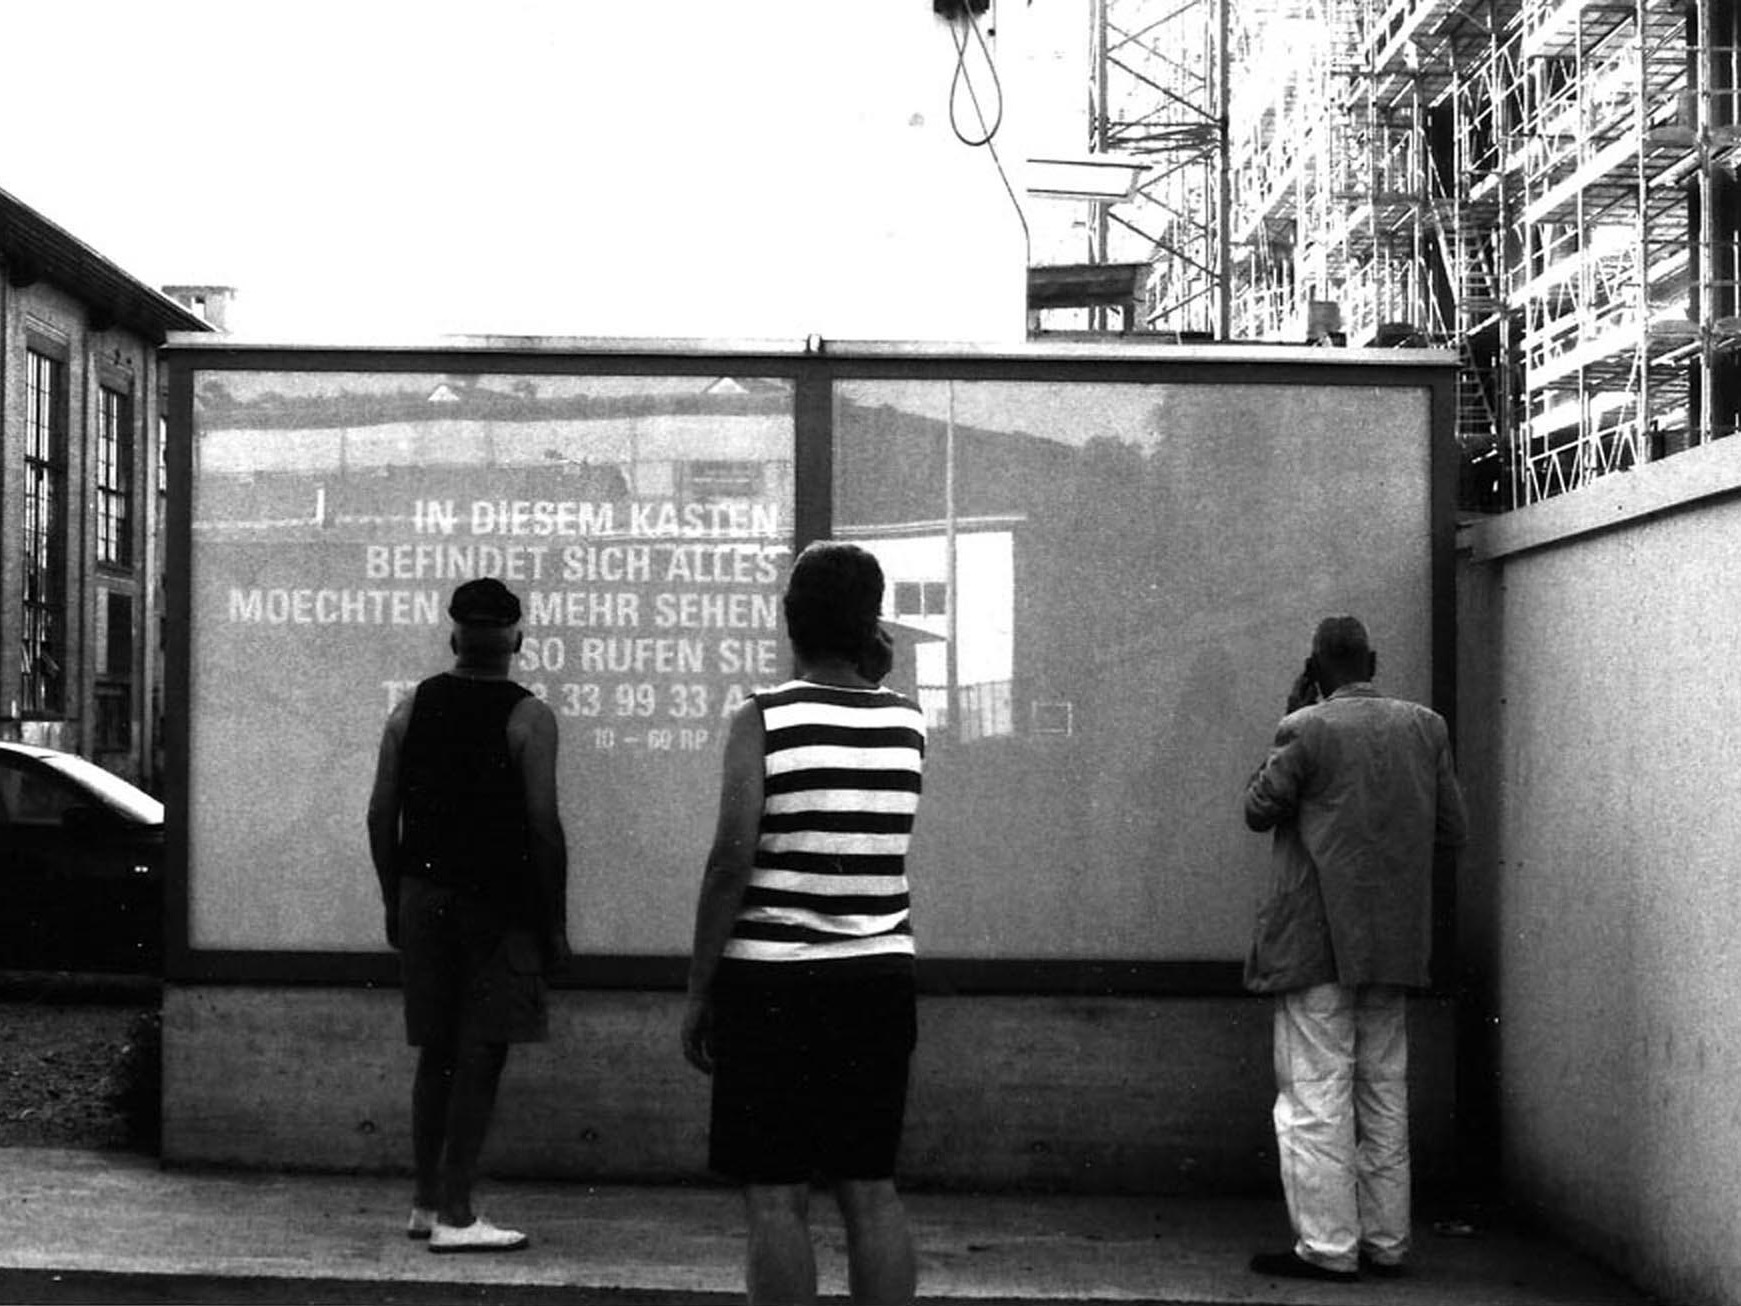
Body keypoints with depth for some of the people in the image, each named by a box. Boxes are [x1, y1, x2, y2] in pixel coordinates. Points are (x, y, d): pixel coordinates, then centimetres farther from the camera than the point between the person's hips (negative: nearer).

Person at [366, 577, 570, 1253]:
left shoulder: (411, 709, 6)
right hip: (497, 904, -5)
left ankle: (426, 1203, 21)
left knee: (436, 1053, 14)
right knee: (480, 1056, -2)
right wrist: (555, 923, -5)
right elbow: (544, 826, -12)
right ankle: (455, 1216, -3)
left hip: (422, 896, 5)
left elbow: (382, 814, 7)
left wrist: (394, 903, 16)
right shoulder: (527, 718, -7)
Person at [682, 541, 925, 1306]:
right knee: (870, 1191, 10)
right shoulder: (907, 723, 4)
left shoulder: (762, 720, -8)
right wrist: (873, 673, 16)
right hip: (879, 977, 4)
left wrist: (698, 992, -7)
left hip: (770, 978, -4)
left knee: (776, 1197, 1)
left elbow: (732, 859, -13)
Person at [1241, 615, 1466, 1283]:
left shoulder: (1307, 730, -12)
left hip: (1318, 940, -6)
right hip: (1395, 943, 6)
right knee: (1384, 1093, 13)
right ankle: (1386, 1240, 18)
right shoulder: (1425, 727, 5)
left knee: (1315, 1095, -2)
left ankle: (1326, 1246, -3)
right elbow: (1451, 833, 9)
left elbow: (1258, 810, -1)